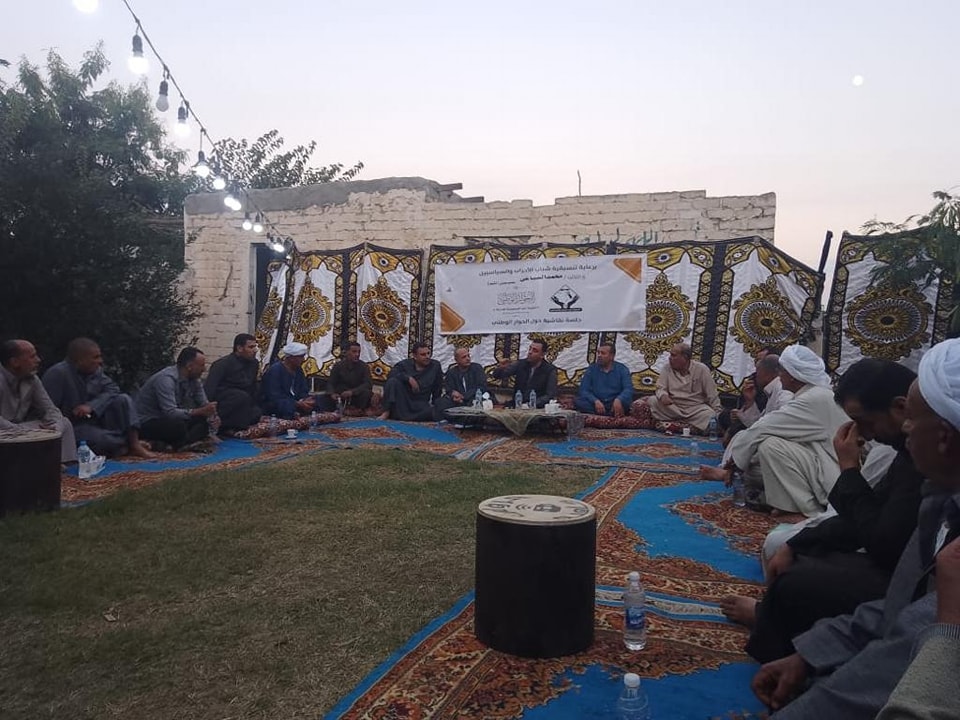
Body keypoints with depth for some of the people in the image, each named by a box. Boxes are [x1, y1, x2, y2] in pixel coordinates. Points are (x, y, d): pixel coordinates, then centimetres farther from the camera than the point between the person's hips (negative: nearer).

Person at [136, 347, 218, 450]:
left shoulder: (193, 379, 0)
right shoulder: (166, 379, -25)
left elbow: (204, 404, 4)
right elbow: (170, 413, -33)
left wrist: (211, 415, -18)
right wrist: (200, 411, -38)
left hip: (170, 419, 9)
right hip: (148, 423, -9)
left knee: (204, 422, -10)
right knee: (178, 425, -37)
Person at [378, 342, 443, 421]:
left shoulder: (435, 366, 6)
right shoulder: (405, 364, 2)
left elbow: (437, 390, 9)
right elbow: (391, 375, -15)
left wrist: (436, 405, 0)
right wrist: (408, 378, -26)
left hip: (420, 404, 0)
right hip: (402, 401, 0)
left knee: (431, 412, -33)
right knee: (393, 381, -25)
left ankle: (399, 417, -25)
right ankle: (387, 412, -24)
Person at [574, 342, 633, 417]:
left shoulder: (622, 369, 3)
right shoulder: (591, 369, 6)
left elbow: (628, 389, -9)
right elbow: (583, 390, -3)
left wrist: (618, 400, -32)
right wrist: (596, 401, -24)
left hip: (614, 404, -1)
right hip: (596, 404, 1)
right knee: (577, 401, -27)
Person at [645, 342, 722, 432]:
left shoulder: (701, 369, -5)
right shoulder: (668, 367, 2)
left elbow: (712, 395, -3)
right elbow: (660, 387, 0)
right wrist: (663, 395, -24)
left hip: (695, 408, -2)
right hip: (673, 407, 2)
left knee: (709, 415, -31)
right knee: (651, 401, -23)